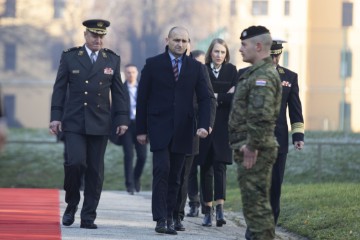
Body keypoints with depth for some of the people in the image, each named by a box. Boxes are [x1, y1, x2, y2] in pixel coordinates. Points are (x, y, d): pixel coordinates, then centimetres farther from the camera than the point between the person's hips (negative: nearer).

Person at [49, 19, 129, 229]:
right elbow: (59, 88, 3)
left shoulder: (113, 60, 8)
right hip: (74, 123, -2)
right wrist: (56, 116, -3)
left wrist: (122, 119, 2)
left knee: (95, 171, 0)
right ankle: (72, 204, 7)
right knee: (76, 162, -16)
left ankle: (88, 216, 7)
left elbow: (119, 92, 9)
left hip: (100, 124, 2)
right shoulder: (70, 57, 3)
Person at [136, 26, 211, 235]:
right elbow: (142, 98, 3)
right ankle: (161, 219, -14)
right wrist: (141, 129, 0)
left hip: (182, 129, 3)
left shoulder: (195, 67, 7)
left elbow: (204, 98, 6)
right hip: (159, 127, -3)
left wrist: (204, 125, -9)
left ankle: (170, 217, 13)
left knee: (175, 176, 5)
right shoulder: (153, 64, 1)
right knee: (162, 170, -14)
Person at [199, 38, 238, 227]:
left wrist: (216, 97, -8)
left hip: (223, 126, -1)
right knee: (206, 167, 3)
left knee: (220, 166, -10)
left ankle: (219, 208, -17)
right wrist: (224, 96, -10)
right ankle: (208, 210, 9)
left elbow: (234, 97, -3)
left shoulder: (231, 71, 6)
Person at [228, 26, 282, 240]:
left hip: (254, 151, -11)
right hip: (252, 149, 11)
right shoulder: (256, 73, 18)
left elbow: (262, 116, -26)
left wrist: (252, 146, -21)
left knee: (256, 203, -10)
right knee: (258, 203, 15)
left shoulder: (262, 76, -16)